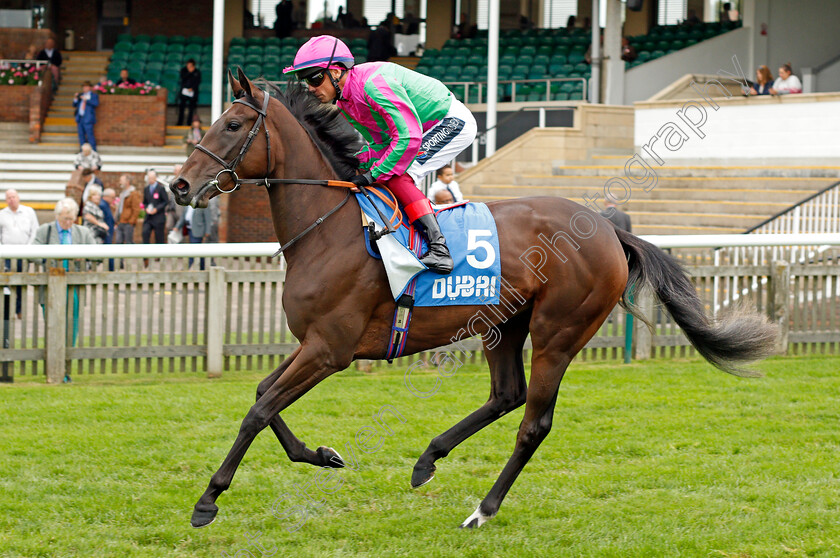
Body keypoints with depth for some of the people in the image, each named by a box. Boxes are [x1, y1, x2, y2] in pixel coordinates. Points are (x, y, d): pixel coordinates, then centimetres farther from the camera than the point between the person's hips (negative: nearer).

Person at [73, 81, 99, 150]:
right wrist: (75, 99, 1)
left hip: (88, 119, -6)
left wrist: (86, 100, -19)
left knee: (90, 135, -10)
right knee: (81, 135, 4)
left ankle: (93, 151, -9)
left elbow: (96, 103, -13)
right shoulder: (80, 95, 20)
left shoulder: (94, 95, 4)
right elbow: (75, 105, 19)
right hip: (80, 118, 6)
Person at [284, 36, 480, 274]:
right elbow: (385, 143, 7)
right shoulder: (343, 103, 2)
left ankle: (439, 249, -29)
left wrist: (374, 174, -28)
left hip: (454, 123, -10)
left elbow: (408, 137, -33)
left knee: (397, 177, -21)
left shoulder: (373, 83, -29)